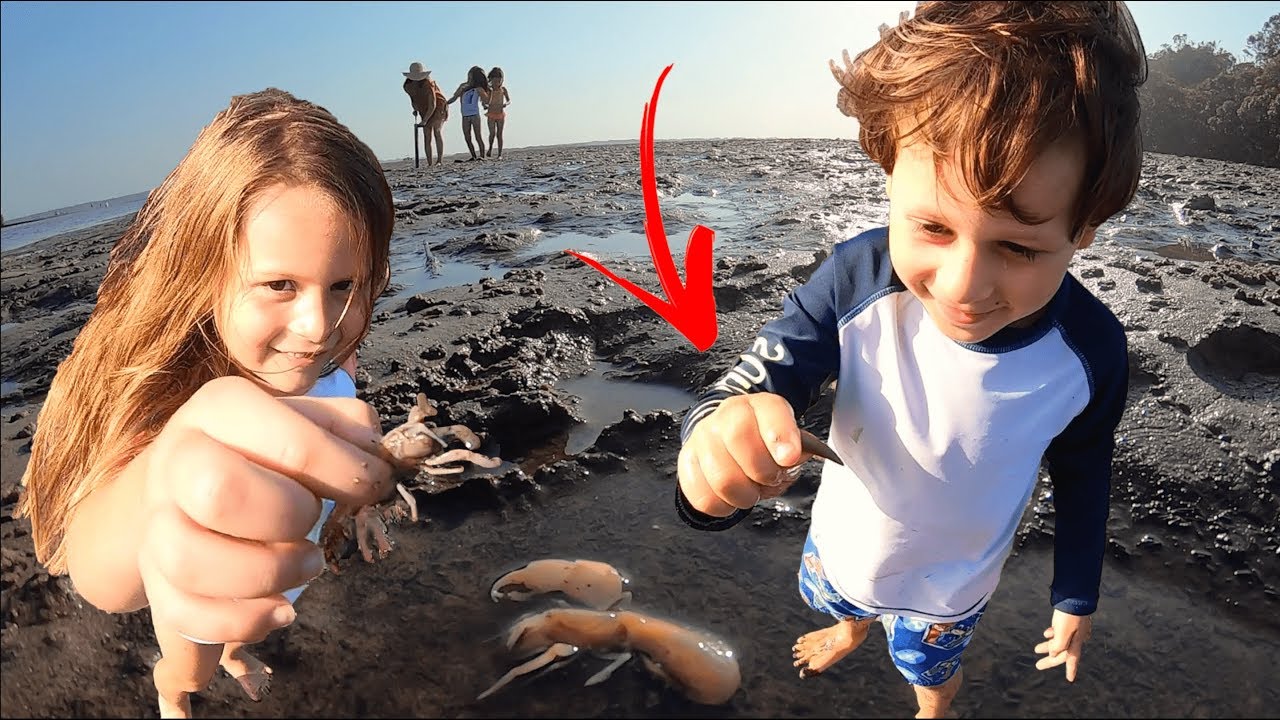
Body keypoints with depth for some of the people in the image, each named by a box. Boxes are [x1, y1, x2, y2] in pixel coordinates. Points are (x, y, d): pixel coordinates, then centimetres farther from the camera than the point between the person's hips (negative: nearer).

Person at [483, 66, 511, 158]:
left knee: (499, 134, -1)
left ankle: (500, 154, 1)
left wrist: (505, 104, -20)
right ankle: (490, 148, 11)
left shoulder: (503, 89, 3)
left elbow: (509, 100, 1)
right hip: (491, 115, -1)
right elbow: (485, 103, 1)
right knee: (492, 133, -16)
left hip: (501, 114, 1)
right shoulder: (488, 89, 0)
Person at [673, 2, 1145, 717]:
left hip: (952, 585, 0)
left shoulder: (1092, 349, -29)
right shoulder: (857, 278, -35)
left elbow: (1083, 476, -10)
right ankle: (853, 628, 74)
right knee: (842, 602, 35)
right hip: (842, 545, 1)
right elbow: (753, 383, -34)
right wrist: (722, 434, -59)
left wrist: (1077, 597, 4)